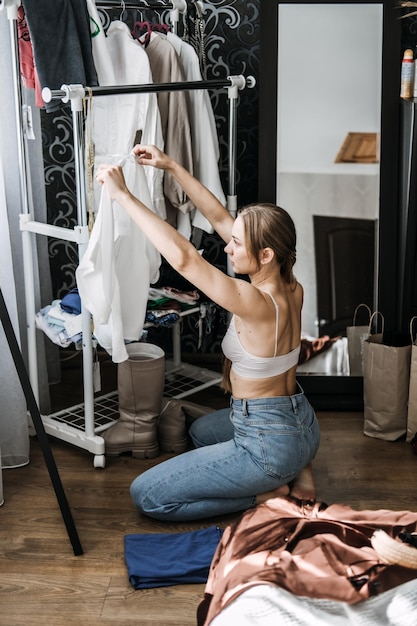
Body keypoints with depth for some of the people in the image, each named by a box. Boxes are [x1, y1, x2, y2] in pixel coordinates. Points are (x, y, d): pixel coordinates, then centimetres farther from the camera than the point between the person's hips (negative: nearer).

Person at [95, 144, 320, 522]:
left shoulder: (257, 303, -29)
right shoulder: (291, 288, -4)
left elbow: (184, 257, -35)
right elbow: (219, 218, 0)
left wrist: (123, 195, -28)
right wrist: (172, 167, -2)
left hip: (269, 443, -8)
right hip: (301, 426, 9)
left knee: (146, 495, -1)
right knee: (201, 431, 38)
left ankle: (267, 494, 2)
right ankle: (296, 471, 17)